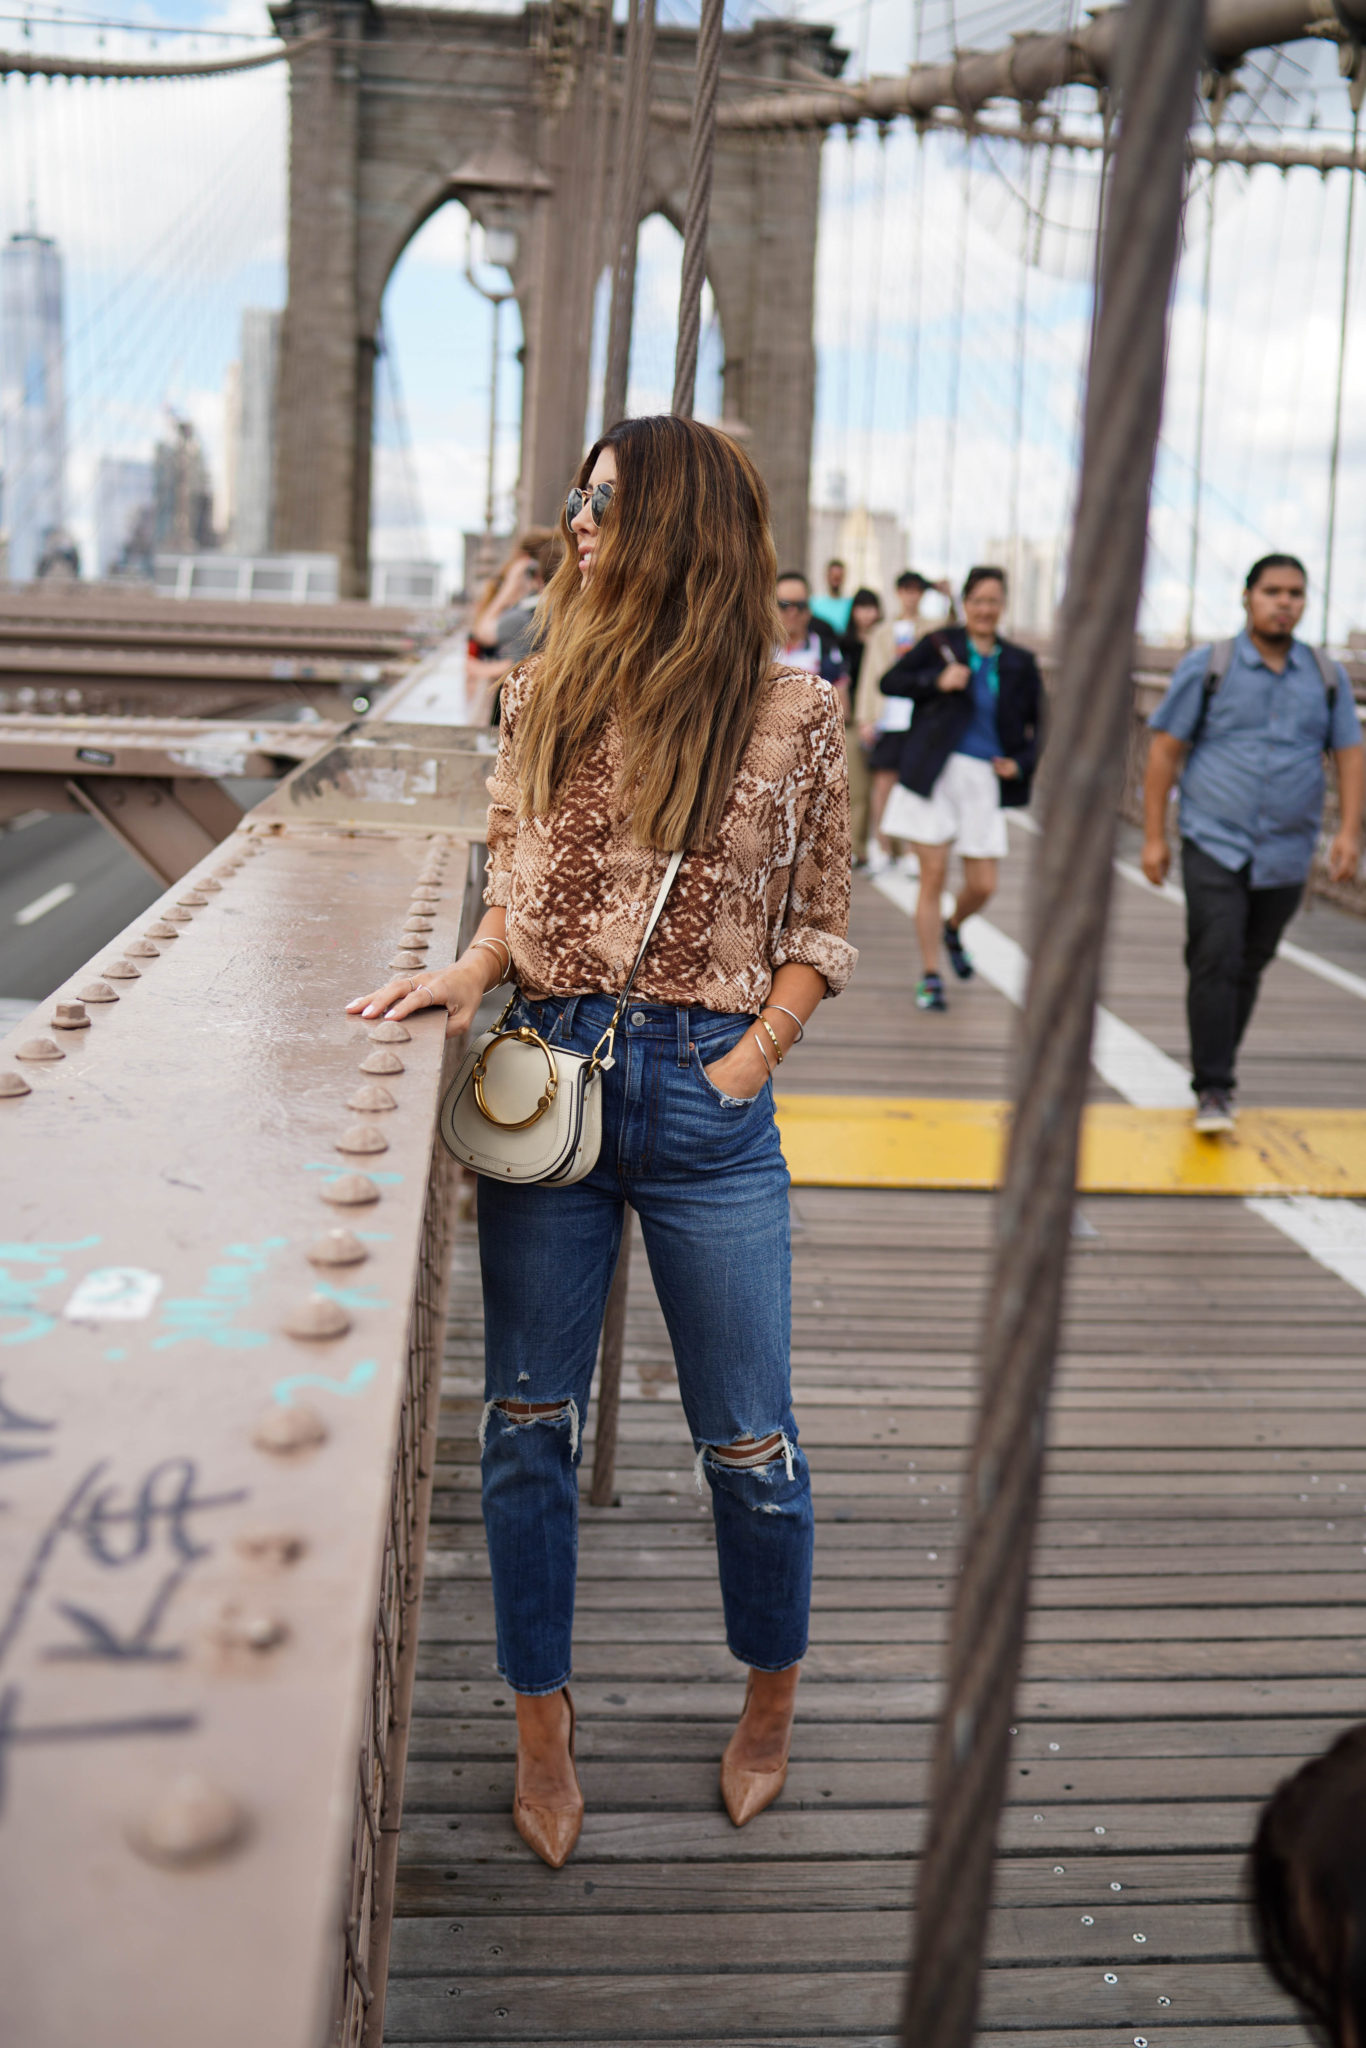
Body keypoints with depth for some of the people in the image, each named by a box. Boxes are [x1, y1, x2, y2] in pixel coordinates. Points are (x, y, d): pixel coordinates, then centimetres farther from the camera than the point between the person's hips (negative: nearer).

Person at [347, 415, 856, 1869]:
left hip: (705, 1095, -2)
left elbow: (818, 929, 4)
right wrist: (472, 973, -5)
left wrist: (747, 1063, -7)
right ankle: (542, 1724, 30)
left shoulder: (791, 713, -2)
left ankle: (772, 1700, 35)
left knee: (745, 1440, 8)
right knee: (528, 1422, 10)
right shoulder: (545, 695, 6)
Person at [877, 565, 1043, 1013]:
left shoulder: (1018, 663, 8)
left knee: (983, 886, 2)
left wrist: (1021, 763, -2)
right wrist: (936, 681, -13)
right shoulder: (940, 644, 3)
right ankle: (929, 976, 8)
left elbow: (1042, 726, 14)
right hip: (935, 773, -2)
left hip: (983, 778, 2)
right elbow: (890, 682, 0)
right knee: (934, 875, -4)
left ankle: (951, 928, 37)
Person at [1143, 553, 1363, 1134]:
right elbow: (1165, 749, -1)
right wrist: (1154, 836, -6)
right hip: (1214, 846, -3)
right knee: (1214, 962, -13)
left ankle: (1216, 1061, 28)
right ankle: (1213, 1091, -11)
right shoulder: (1207, 666, 0)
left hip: (1286, 856, 3)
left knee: (1249, 967, 10)